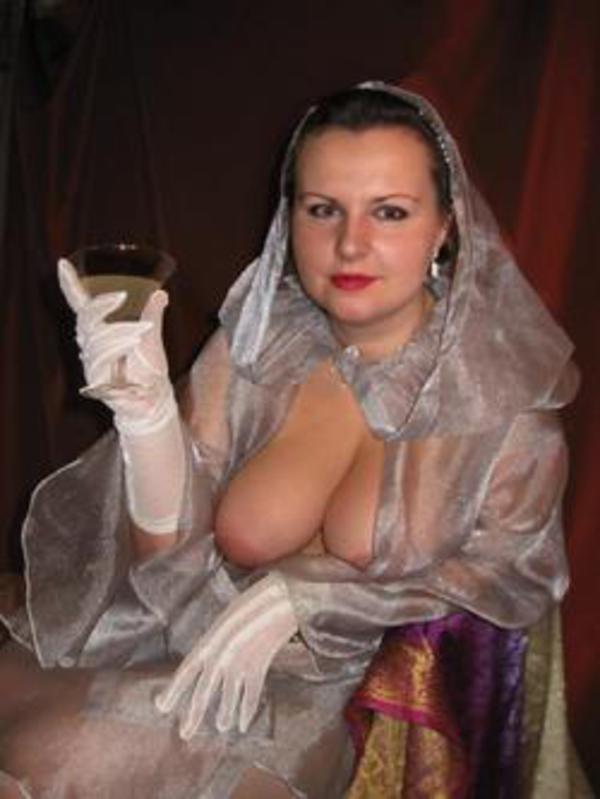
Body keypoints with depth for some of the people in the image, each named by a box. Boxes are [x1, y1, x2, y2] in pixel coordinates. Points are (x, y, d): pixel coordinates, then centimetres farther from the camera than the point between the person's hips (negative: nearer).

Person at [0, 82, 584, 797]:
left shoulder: (502, 385, -9)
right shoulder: (255, 343, -4)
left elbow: (508, 581, -5)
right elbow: (171, 545, -5)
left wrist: (296, 597, -17)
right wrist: (145, 407, -25)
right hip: (191, 644, 3)